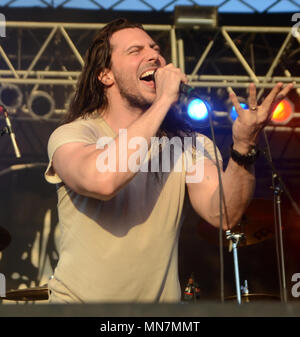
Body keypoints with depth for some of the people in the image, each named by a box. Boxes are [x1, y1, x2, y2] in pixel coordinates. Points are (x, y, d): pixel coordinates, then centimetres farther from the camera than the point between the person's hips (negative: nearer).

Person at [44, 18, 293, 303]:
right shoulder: (72, 135, -6)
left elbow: (223, 215, -9)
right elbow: (101, 181, -27)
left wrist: (243, 147, -24)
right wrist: (164, 100, -21)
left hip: (161, 301, 3)